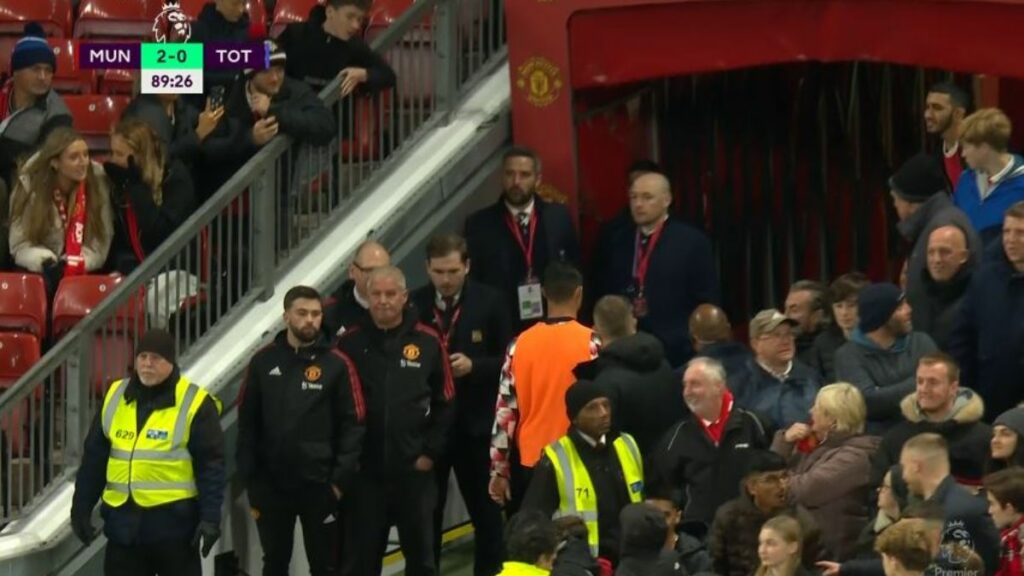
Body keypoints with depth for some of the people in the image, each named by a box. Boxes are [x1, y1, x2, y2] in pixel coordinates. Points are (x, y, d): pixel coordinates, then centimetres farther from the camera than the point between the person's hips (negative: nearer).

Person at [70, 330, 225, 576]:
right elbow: (94, 459, 13)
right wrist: (82, 507, 11)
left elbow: (211, 465, -9)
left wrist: (210, 517, -15)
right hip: (123, 520, 5)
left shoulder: (194, 404, -8)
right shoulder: (115, 397, 8)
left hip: (174, 521, -5)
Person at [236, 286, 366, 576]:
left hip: (319, 485, -2)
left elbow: (353, 424, -5)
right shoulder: (263, 362, 1)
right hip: (271, 484, 2)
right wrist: (249, 479, 0)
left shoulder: (337, 364, -6)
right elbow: (247, 424, 4)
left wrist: (341, 478, -11)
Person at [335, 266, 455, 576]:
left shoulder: (428, 343, 0)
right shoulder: (349, 344, -1)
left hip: (415, 470, 0)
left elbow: (445, 404, 4)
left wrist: (430, 452, -2)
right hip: (364, 472, 0)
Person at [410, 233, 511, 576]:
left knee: (486, 510, 11)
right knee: (426, 513, 7)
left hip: (475, 424, 0)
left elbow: (508, 361, -2)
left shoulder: (489, 303, -4)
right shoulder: (414, 305, -3)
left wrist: (474, 366, -18)